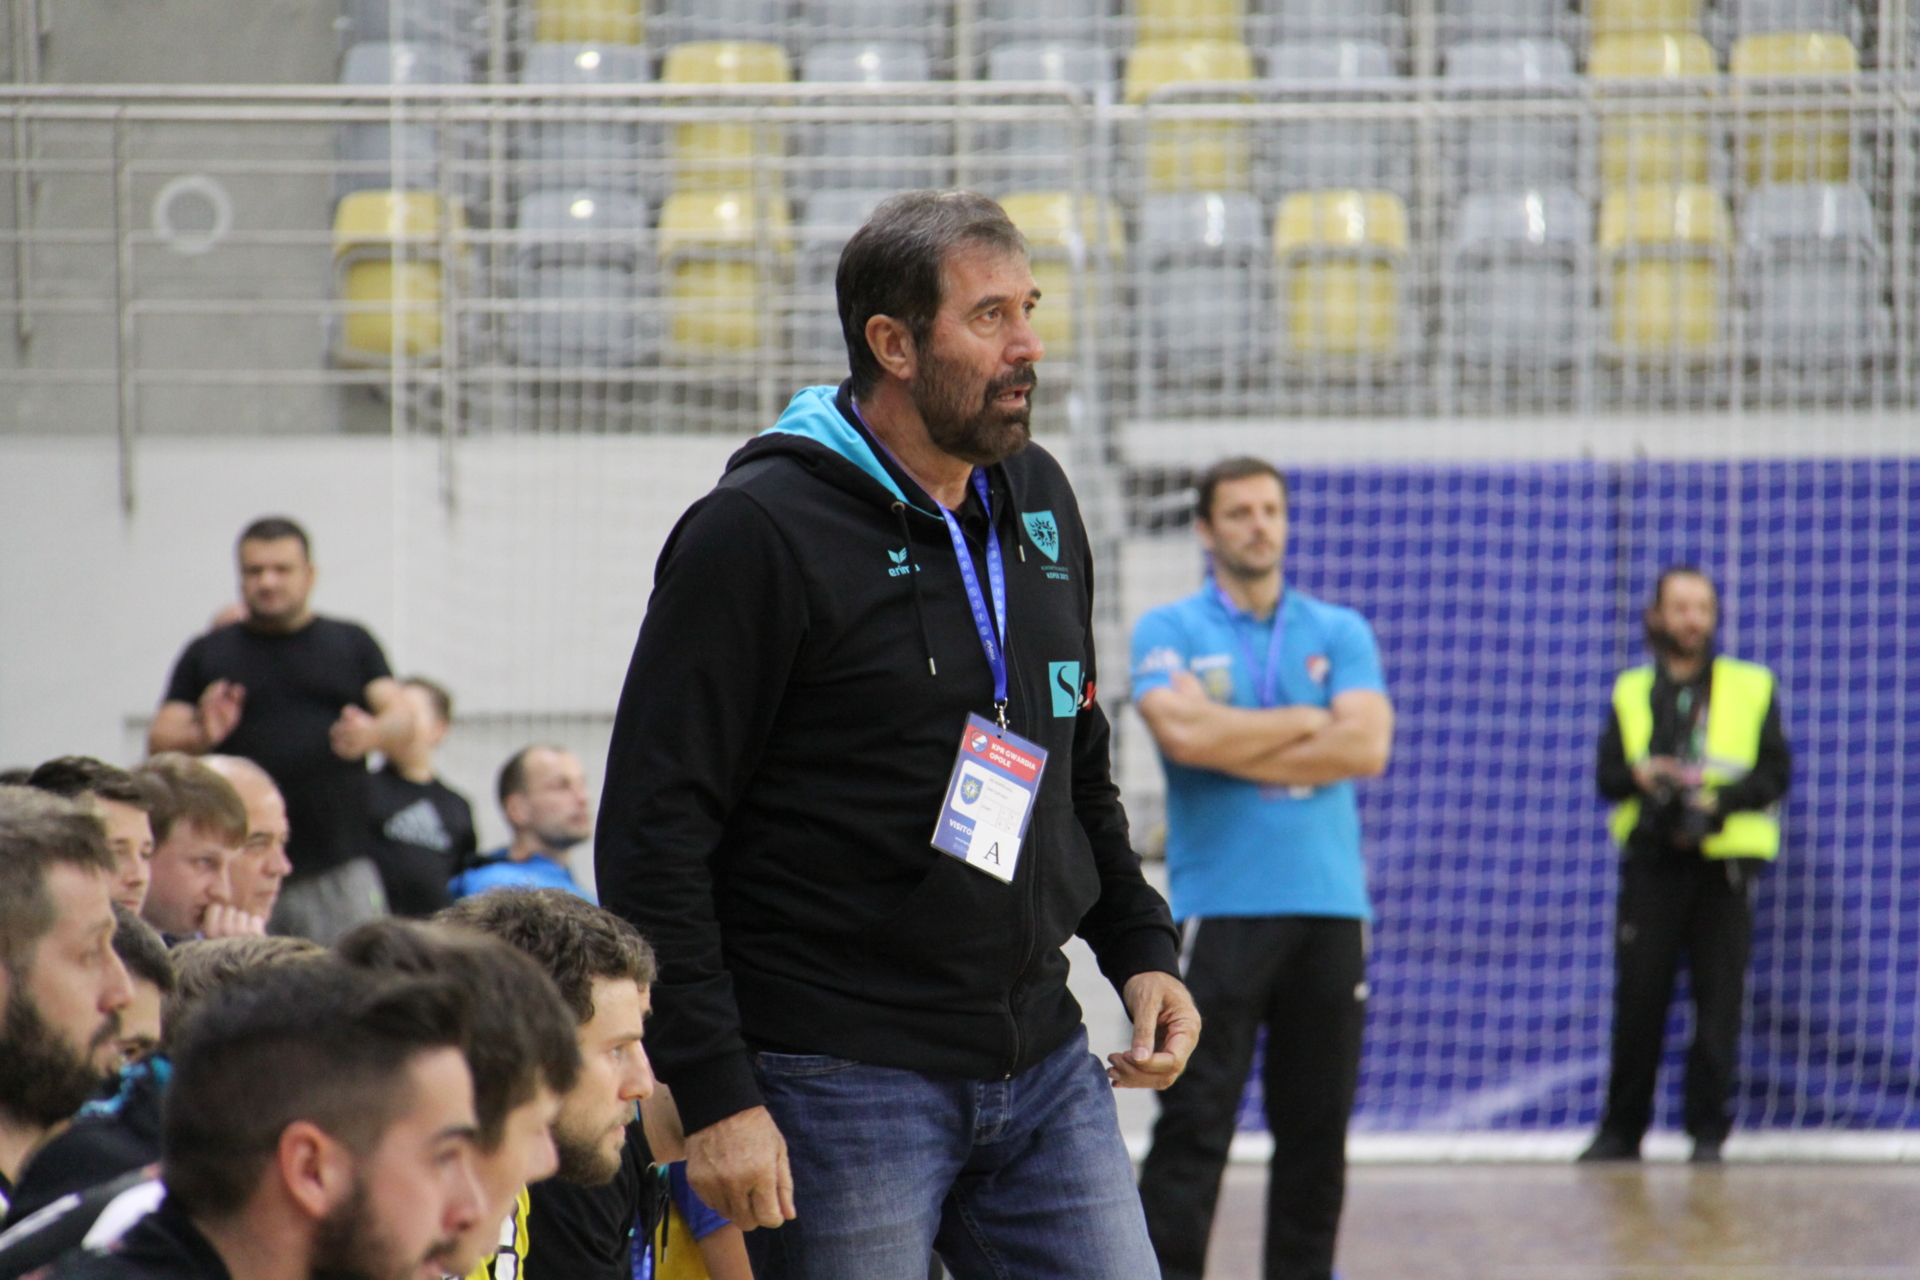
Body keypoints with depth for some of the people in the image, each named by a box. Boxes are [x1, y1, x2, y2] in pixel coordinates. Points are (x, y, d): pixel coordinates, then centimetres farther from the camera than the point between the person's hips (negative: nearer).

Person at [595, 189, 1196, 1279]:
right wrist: (712, 1093, -17)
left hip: (1045, 1068, 7)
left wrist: (1142, 945, 10)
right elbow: (653, 831, -12)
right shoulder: (761, 532, -10)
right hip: (844, 1081, -6)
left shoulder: (1039, 502, 13)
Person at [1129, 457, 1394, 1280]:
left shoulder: (1340, 633, 12)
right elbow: (1183, 732, -13)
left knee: (1317, 1126, 5)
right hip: (1218, 910, -3)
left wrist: (1235, 744, -6)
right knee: (1193, 1125, -7)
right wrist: (1306, 723, -4)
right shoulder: (1169, 633, 5)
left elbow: (1366, 746, -4)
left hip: (1328, 904, 3)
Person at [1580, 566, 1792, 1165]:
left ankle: (1707, 1131, 3)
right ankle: (1622, 1129, 5)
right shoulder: (1632, 693, 15)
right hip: (1651, 862, 1)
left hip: (1723, 862, -1)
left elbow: (1776, 773, 3)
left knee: (1718, 998, -4)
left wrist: (1716, 800, -13)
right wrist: (1640, 775, -15)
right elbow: (1607, 774, 8)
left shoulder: (1751, 689, 9)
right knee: (1638, 997, -3)